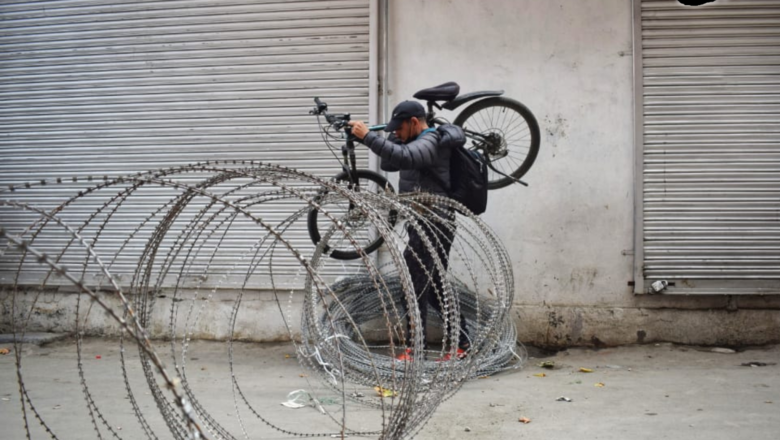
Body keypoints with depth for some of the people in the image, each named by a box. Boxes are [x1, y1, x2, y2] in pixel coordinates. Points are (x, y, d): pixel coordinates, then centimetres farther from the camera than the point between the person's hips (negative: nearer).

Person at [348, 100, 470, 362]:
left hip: (432, 226, -11)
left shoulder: (430, 142, -14)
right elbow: (388, 164, 19)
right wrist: (397, 138, 4)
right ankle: (460, 343, 20)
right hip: (426, 225, 11)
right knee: (435, 286, 15)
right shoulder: (420, 143, 19)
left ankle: (414, 350, -6)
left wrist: (367, 136, -32)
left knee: (416, 286, -10)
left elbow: (402, 157, -34)